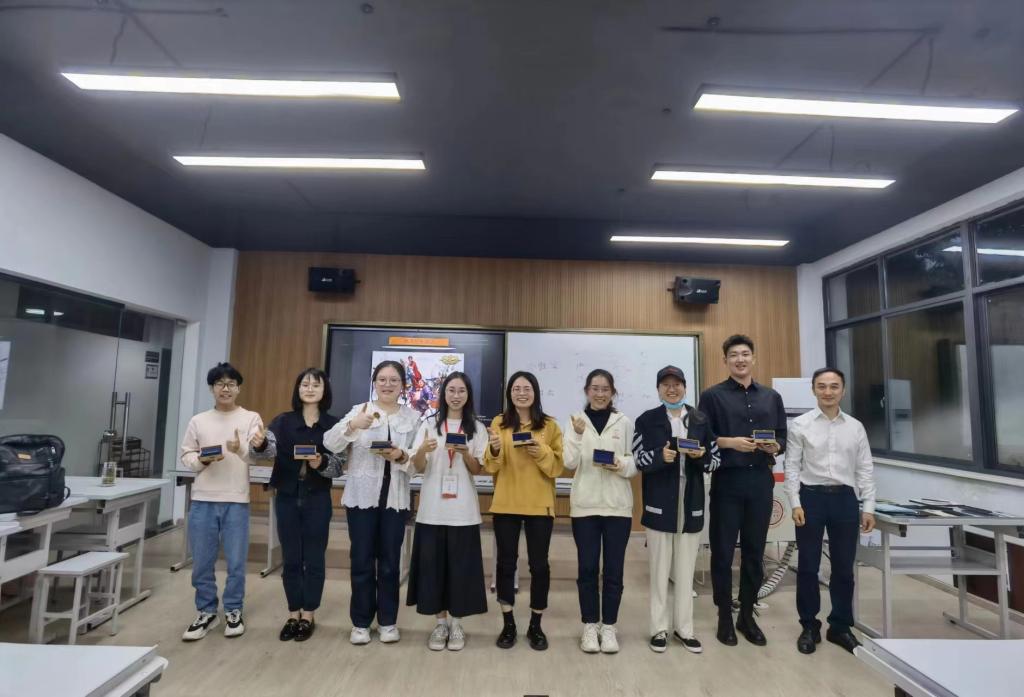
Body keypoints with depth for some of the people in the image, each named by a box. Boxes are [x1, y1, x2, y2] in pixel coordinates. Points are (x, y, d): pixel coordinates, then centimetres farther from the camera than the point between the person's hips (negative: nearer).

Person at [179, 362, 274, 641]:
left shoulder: (251, 418, 0)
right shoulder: (198, 421, 8)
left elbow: (255, 456, -12)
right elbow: (186, 455, 10)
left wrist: (242, 448, -34)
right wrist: (202, 460, -12)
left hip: (236, 501, -2)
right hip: (202, 500, 2)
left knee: (236, 562, 6)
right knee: (202, 562, 11)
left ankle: (233, 611, 24)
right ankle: (206, 612, 28)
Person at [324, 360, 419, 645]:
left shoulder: (413, 417, 5)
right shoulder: (359, 410, -1)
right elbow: (329, 444, -13)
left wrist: (401, 456, -18)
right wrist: (352, 425, -30)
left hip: (395, 499, 1)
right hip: (362, 496, -1)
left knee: (390, 561, 10)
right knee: (362, 560, 7)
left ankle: (388, 621, 25)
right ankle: (361, 622, 23)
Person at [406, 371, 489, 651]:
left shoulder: (477, 428, 3)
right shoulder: (429, 424, 4)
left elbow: (477, 469, 1)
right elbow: (418, 468, 0)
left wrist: (465, 453, -19)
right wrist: (423, 450, -21)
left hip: (462, 509, -1)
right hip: (433, 508, 1)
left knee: (460, 565, 4)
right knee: (433, 563, 5)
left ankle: (456, 623, 19)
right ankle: (441, 622, 20)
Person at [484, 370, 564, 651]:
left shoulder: (550, 425, 1)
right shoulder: (499, 422, 4)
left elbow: (558, 466, -1)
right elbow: (490, 467, 0)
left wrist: (542, 452, -19)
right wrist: (494, 449, -20)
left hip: (540, 505, -1)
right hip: (505, 504, 1)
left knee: (539, 564, 5)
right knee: (506, 562, 7)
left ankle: (535, 626, 21)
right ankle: (508, 624, 22)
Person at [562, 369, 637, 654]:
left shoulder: (625, 423, 3)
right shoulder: (576, 421, 2)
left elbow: (636, 463, 5)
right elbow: (569, 463, -7)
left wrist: (621, 465, -16)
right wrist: (578, 435, -22)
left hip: (617, 505, 0)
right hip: (584, 505, 0)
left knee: (613, 569, 6)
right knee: (587, 568, 6)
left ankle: (609, 626, 21)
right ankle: (590, 626, 20)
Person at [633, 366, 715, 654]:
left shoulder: (700, 420, 6)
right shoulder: (647, 420, -2)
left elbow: (713, 461, 9)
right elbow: (637, 460, -5)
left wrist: (701, 456, -12)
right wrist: (660, 456, -23)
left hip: (691, 504, 3)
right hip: (659, 504, -2)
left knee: (686, 569, 12)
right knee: (660, 568, 7)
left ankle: (684, 627, 25)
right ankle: (660, 628, 20)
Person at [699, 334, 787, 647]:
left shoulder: (772, 397, 12)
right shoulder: (713, 396, 0)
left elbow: (783, 438, 12)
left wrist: (775, 447, -10)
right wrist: (730, 442, -19)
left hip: (761, 481, 3)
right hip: (727, 481, -3)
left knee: (755, 551, 11)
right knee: (723, 551, 5)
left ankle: (747, 615, 26)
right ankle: (725, 617, 19)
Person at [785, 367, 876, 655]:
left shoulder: (855, 427, 6)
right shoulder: (800, 425, -2)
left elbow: (865, 469, 7)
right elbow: (792, 467, -2)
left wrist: (868, 507, 1)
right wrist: (795, 503, -9)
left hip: (845, 498, 2)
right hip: (811, 497, -2)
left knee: (844, 567, 11)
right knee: (808, 566, 6)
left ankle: (841, 626, 28)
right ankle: (809, 626, 21)